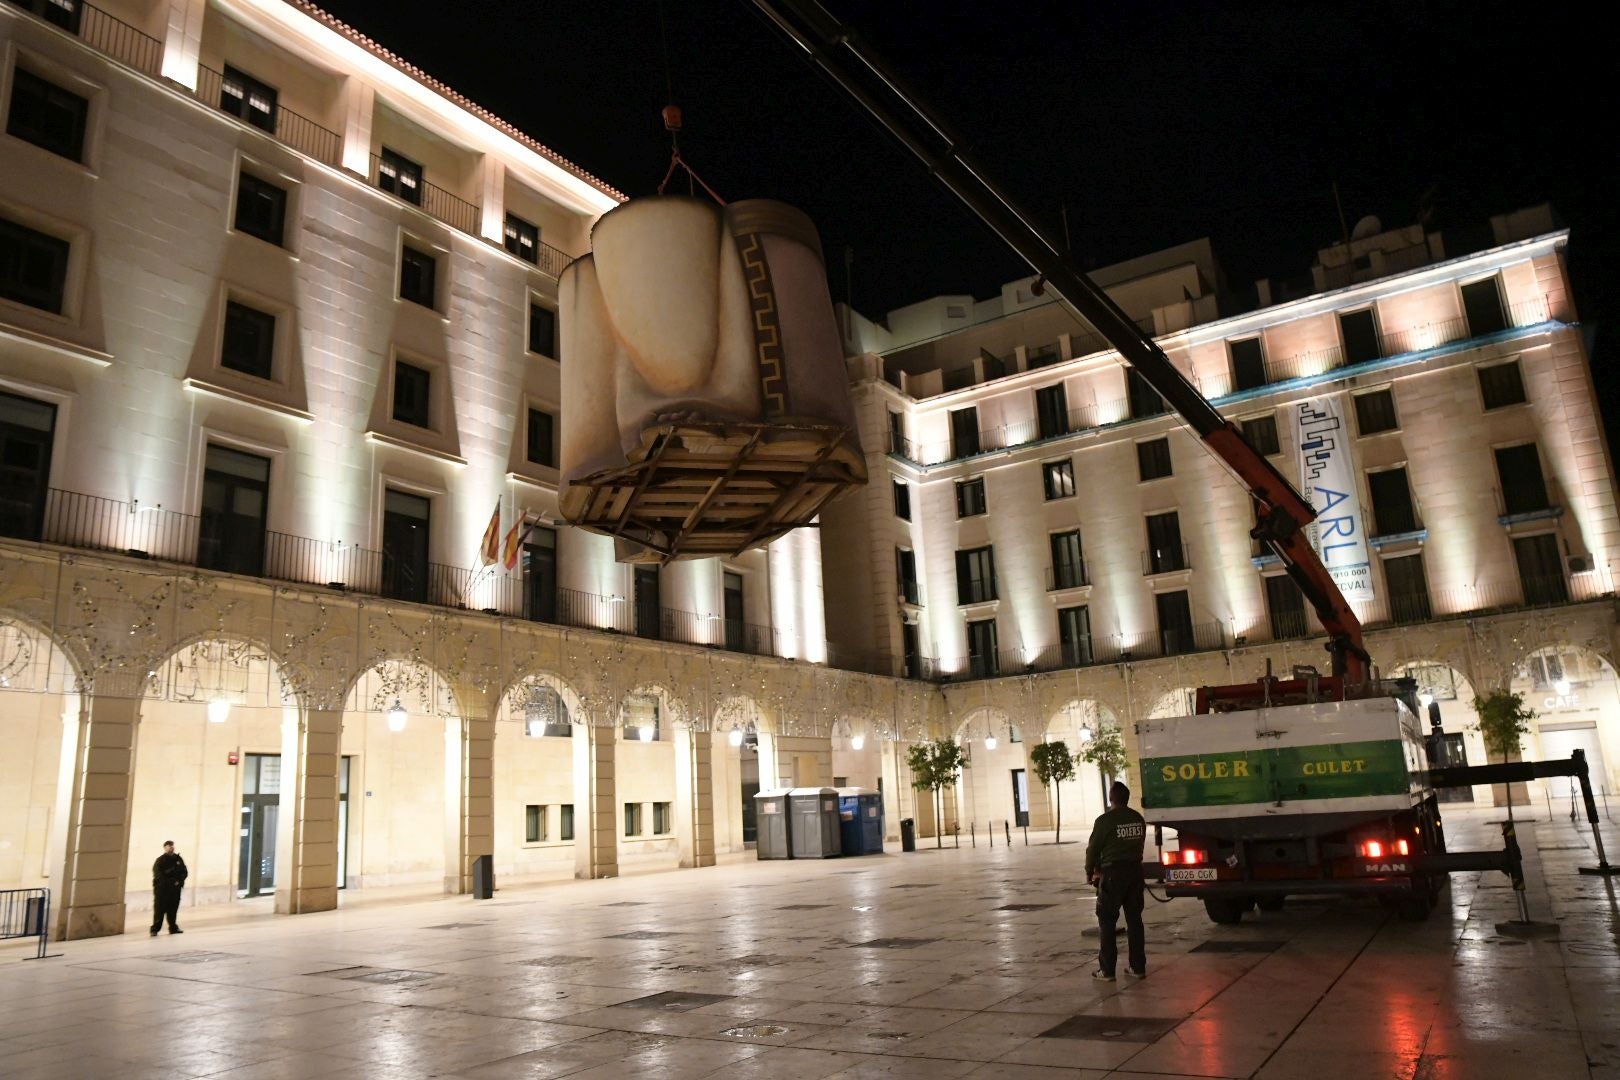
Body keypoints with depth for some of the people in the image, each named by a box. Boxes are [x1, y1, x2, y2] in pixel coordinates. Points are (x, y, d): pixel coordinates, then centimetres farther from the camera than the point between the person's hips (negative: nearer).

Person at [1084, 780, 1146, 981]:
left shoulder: (1105, 821, -12)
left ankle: (1107, 970, 4)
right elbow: (1139, 845, 9)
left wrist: (1090, 871, 9)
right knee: (1134, 919, 13)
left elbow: (1093, 849, -6)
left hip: (1112, 874, -5)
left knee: (1107, 922, 2)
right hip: (1135, 871, 6)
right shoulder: (1138, 819, 5)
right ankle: (1138, 966, 18)